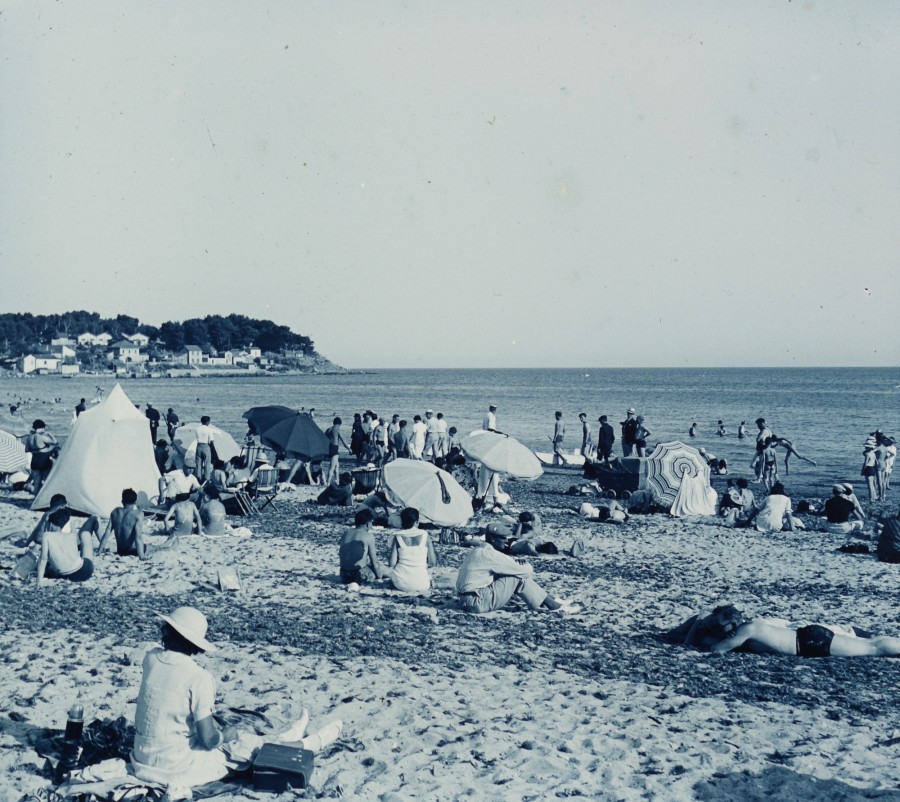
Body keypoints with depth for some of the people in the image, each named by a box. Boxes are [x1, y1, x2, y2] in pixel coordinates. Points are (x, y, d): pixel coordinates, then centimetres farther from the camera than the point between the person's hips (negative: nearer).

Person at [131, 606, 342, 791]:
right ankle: (305, 745, 34)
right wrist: (227, 734, -2)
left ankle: (281, 739, 46)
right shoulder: (199, 677, -22)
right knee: (241, 745, 14)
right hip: (177, 768, -6)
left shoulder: (150, 658, -6)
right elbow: (209, 740, -19)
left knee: (230, 735, 25)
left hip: (143, 761, 6)